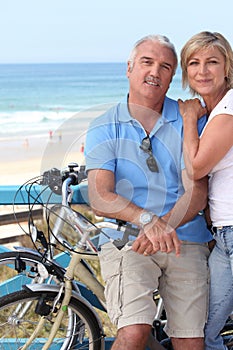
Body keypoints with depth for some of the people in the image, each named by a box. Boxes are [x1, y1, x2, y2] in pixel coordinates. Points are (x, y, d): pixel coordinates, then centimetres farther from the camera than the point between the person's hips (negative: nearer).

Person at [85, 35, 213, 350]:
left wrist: (163, 224, -21)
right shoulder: (104, 128, 5)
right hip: (126, 241, -2)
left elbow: (197, 191, -3)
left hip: (185, 242, 2)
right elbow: (100, 198, -7)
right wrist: (146, 220, -25)